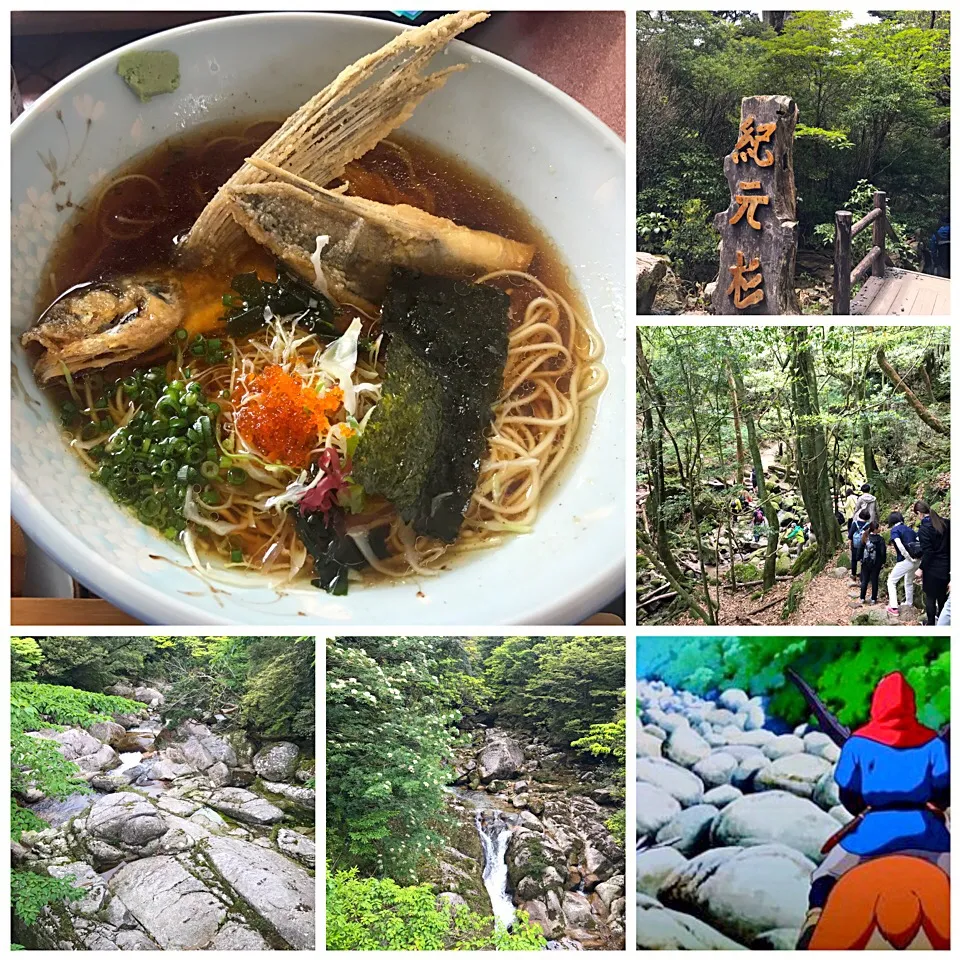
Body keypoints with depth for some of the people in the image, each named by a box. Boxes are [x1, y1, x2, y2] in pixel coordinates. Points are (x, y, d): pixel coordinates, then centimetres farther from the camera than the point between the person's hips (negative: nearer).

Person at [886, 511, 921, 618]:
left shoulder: (895, 530, -5)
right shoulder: (909, 529, 15)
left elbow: (900, 546, -21)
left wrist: (910, 558, -14)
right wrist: (917, 555, 6)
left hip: (905, 561, -7)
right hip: (917, 560, 7)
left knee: (891, 582, 7)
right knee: (909, 581, 31)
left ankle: (894, 608, 0)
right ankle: (909, 603, 45)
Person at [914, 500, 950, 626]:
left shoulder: (924, 528, -17)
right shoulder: (945, 523, 1)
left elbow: (927, 552, -20)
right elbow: (950, 545, 7)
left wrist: (921, 568, -12)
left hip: (933, 568, -6)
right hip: (946, 566, 6)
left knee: (930, 596, 6)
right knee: (942, 595, 21)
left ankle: (931, 624, 13)